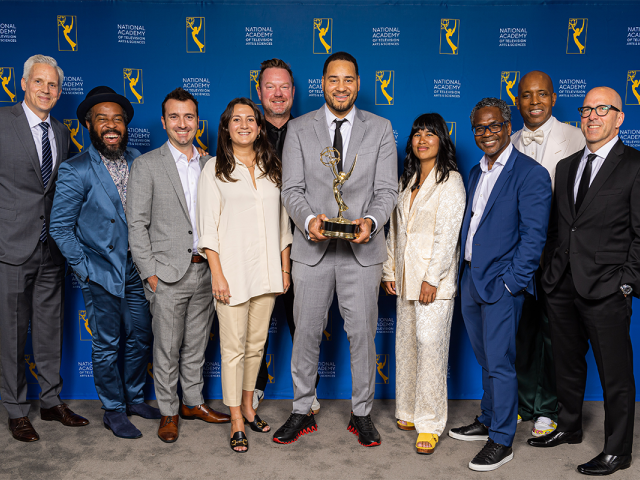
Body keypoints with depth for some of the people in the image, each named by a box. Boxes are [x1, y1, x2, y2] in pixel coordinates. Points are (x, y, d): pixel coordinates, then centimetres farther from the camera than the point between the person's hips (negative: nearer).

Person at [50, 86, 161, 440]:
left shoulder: (138, 161, 3)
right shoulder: (75, 171, -12)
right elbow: (60, 228, -9)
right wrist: (85, 269, -10)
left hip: (136, 268, 5)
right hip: (101, 273, -5)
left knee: (141, 338, 14)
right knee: (106, 345, 6)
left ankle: (134, 398, 34)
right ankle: (113, 411, 24)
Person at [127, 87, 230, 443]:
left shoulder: (210, 165, 10)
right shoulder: (147, 165, -2)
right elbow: (137, 224, -5)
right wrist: (150, 273, -10)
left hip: (205, 270, 4)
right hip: (168, 273, -4)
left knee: (196, 345, 15)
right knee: (167, 349, 5)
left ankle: (193, 402, 31)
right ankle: (168, 412, 21)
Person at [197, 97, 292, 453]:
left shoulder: (273, 168, 10)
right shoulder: (214, 169, 0)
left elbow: (282, 222, 12)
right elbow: (208, 227, -4)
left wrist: (285, 269, 9)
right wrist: (217, 275, -10)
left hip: (267, 272, 4)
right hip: (232, 271, -3)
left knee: (257, 343, 13)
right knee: (234, 346, 1)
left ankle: (248, 406, 31)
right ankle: (237, 422, 14)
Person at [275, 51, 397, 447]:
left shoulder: (380, 129, 5)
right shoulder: (299, 129, 5)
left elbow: (387, 190, 0)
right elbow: (292, 189, 0)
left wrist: (370, 220, -20)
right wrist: (308, 219, -20)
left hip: (363, 250, 0)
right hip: (312, 248, 1)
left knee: (363, 333, 7)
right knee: (306, 333, 9)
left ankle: (362, 414, 25)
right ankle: (302, 412, 26)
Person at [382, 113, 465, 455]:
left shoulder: (451, 181, -6)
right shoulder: (406, 181, 15)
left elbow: (448, 235, -12)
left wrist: (432, 279, -17)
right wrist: (389, 271, 12)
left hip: (434, 279, -6)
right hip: (406, 277, 7)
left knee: (430, 344, -7)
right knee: (406, 343, 11)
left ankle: (429, 423, 3)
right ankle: (408, 411, 25)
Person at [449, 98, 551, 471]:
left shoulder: (530, 174, -10)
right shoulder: (477, 172, 15)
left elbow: (534, 236, -14)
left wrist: (511, 282, -16)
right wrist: (463, 273, 12)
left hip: (502, 285, -7)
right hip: (471, 281, 7)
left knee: (500, 364, 0)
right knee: (487, 360, 19)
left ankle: (502, 441, 13)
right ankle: (487, 422, 34)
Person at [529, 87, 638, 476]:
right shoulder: (566, 166, 14)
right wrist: (552, 273, 10)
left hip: (607, 289, -6)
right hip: (562, 287, 6)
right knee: (568, 364, 18)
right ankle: (569, 427, 36)